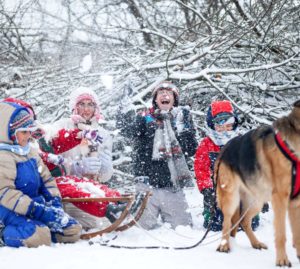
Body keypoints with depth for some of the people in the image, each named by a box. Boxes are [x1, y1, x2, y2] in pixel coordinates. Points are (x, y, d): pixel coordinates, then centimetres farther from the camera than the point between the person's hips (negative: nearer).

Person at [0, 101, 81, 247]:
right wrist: (38, 210, -27)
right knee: (40, 237, -35)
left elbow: (47, 180, 19)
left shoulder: (31, 153, 16)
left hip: (35, 207, 9)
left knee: (73, 230, -2)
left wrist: (55, 205, -1)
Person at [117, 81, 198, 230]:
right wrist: (125, 111, -27)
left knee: (182, 226, 6)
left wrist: (182, 130, -8)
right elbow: (126, 130, -14)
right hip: (148, 183, -2)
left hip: (173, 185, 3)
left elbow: (191, 150, 4)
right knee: (145, 225, -5)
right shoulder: (144, 118, 5)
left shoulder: (182, 119, 13)